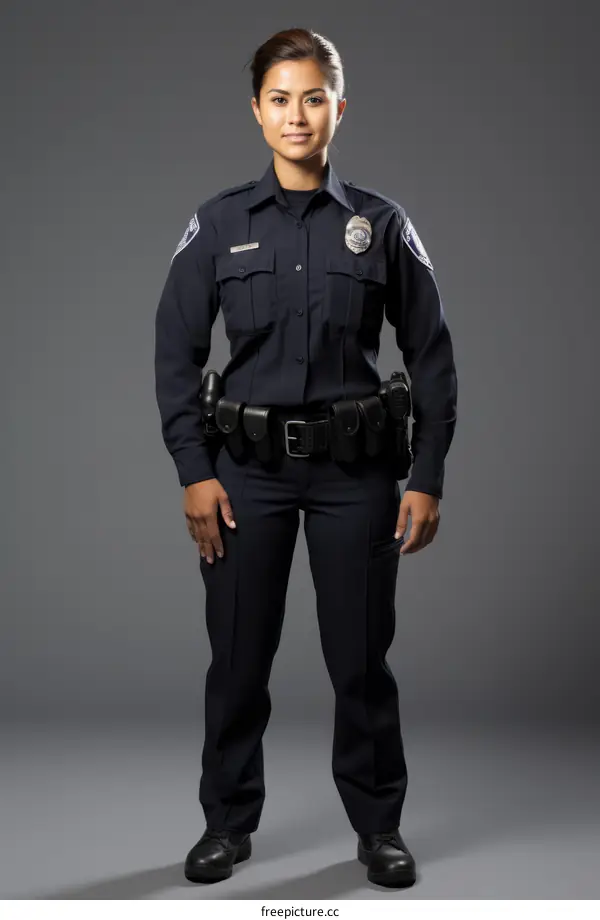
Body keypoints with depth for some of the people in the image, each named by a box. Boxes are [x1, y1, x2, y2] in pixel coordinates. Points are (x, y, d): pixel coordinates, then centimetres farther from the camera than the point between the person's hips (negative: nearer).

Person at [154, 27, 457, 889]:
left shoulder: (381, 224, 0)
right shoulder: (219, 223, 1)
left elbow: (432, 357, 3)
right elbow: (176, 352, 1)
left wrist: (427, 479, -2)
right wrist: (193, 473, -6)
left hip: (355, 468, 0)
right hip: (248, 467, 1)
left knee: (360, 655, 6)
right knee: (238, 655, 8)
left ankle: (379, 825, 24)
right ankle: (228, 821, 26)